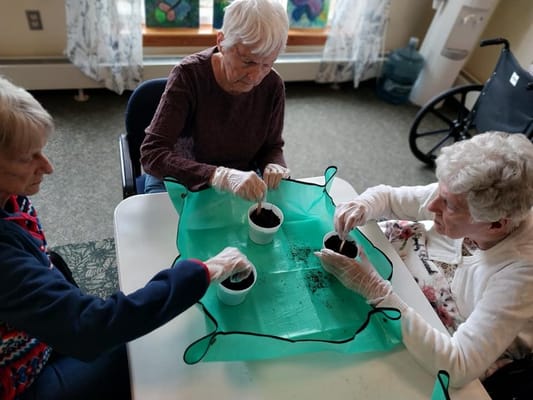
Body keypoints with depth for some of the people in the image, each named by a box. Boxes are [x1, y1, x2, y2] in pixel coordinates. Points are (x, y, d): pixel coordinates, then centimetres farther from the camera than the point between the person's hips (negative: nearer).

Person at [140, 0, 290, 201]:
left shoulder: (272, 85, -13)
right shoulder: (189, 75, -23)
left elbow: (272, 147, 1)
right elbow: (151, 155, -29)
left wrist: (274, 166, -22)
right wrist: (221, 176, -43)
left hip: (239, 184, 2)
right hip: (180, 181, -1)